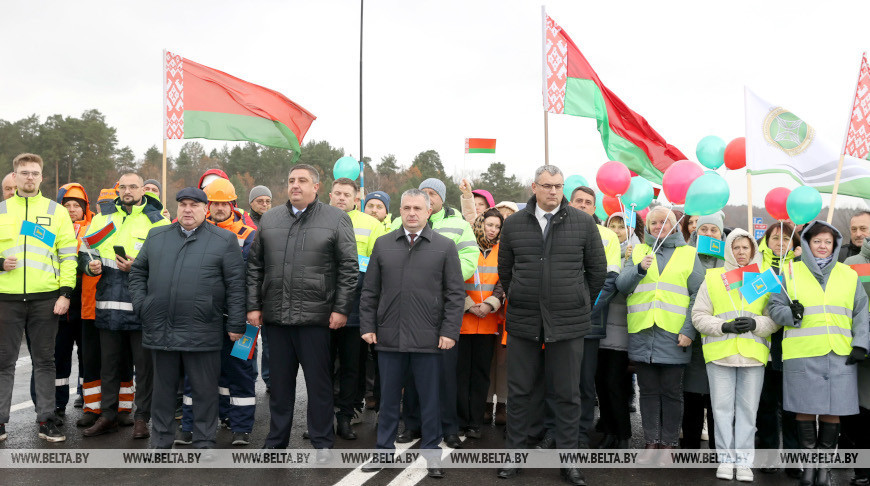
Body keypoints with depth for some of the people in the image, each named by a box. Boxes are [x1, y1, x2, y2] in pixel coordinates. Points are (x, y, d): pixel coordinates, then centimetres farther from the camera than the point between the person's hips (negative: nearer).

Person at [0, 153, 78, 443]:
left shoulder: (57, 212, 6)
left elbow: (68, 255, 3)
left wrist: (66, 293, -5)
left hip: (45, 298, -1)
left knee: (45, 361, 7)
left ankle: (46, 419, 14)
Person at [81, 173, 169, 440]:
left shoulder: (157, 220, 1)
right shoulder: (103, 216, 13)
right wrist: (92, 265, -3)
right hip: (108, 302, 4)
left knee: (144, 364, 4)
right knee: (109, 362, 13)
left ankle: (142, 418, 15)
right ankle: (108, 415, 26)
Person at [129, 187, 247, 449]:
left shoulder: (224, 239, 0)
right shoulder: (157, 236, 13)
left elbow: (236, 285, -2)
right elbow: (138, 272, 20)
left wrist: (236, 325, -7)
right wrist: (140, 305, 7)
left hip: (202, 333, -3)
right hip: (160, 330, 4)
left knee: (204, 390, 5)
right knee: (163, 388, 15)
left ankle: (204, 443, 18)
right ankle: (161, 442, 28)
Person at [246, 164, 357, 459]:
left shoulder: (336, 219, 1)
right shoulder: (269, 219, 13)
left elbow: (349, 268, -3)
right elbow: (255, 266, 13)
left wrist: (341, 309, -8)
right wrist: (254, 305, 6)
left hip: (316, 316, -3)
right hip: (274, 316, 4)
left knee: (319, 382, 5)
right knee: (279, 382, 13)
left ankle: (322, 443, 19)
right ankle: (276, 441, 27)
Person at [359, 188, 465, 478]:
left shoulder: (445, 247, 2)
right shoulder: (383, 244, 9)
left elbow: (455, 294, 0)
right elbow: (370, 291, 10)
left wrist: (449, 332, -7)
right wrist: (368, 326, 4)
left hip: (429, 339, -2)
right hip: (388, 336, 2)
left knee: (430, 399, 8)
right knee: (388, 398, 13)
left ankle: (431, 454, 23)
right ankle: (385, 450, 28)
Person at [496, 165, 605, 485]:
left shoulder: (583, 223, 1)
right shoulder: (513, 225, 4)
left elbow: (597, 269, 8)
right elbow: (504, 270, 13)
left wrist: (581, 305, 11)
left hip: (568, 324, -1)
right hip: (523, 323, 1)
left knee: (567, 394, 7)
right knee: (520, 392, 10)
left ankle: (568, 460, 20)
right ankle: (514, 453, 24)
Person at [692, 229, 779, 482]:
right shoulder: (712, 278, 8)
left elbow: (775, 317, 7)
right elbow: (699, 316, 3)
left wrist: (755, 323, -12)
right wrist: (724, 326, -12)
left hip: (753, 354, 1)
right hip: (719, 354, 0)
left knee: (747, 409, 5)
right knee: (722, 408, 3)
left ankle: (744, 461, 14)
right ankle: (726, 458, 13)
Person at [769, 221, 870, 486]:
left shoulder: (849, 275, 14)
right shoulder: (790, 272, 7)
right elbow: (775, 307, 6)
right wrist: (790, 314, -15)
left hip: (840, 356, 2)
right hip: (802, 355, -2)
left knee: (832, 411, 4)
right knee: (805, 410, 1)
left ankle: (825, 465, 18)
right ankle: (809, 464, 16)